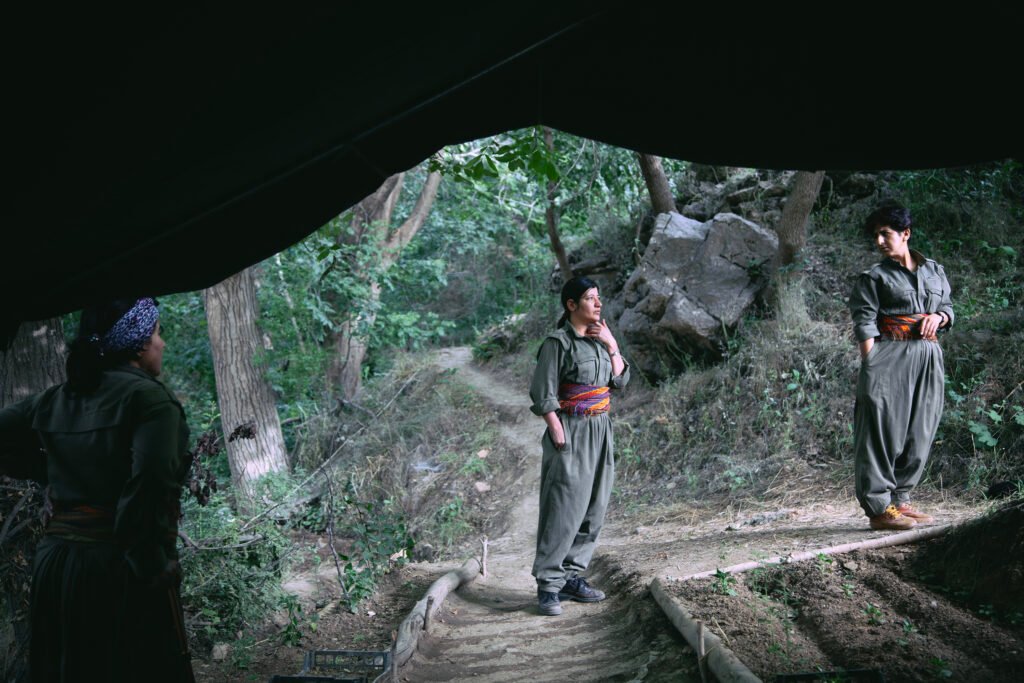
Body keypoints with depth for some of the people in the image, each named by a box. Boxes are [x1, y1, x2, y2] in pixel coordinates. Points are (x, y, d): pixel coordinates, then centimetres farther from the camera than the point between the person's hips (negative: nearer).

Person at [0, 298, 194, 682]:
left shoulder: (54, 401, 10)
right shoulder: (148, 397, -10)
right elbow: (150, 480, -23)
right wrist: (152, 566, -18)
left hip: (53, 564, 7)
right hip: (118, 572, -7)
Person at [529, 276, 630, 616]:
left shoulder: (599, 339, 11)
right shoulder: (558, 343, -11)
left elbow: (620, 381, 11)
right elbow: (543, 395, -12)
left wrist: (611, 345, 0)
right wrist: (559, 435, -16)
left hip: (601, 430, 8)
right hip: (572, 433, -8)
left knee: (593, 508, 10)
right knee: (563, 510, -8)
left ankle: (572, 576, 19)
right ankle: (548, 585, 0)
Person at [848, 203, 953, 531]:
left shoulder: (935, 271, 15)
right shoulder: (874, 277, 1)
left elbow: (948, 308, 22)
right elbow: (865, 323, -6)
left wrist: (938, 317, -2)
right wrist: (871, 365, -16)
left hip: (928, 359, 5)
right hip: (890, 359, -5)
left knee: (920, 433, 7)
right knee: (884, 430, -8)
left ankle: (899, 500, 17)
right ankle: (879, 507, -7)